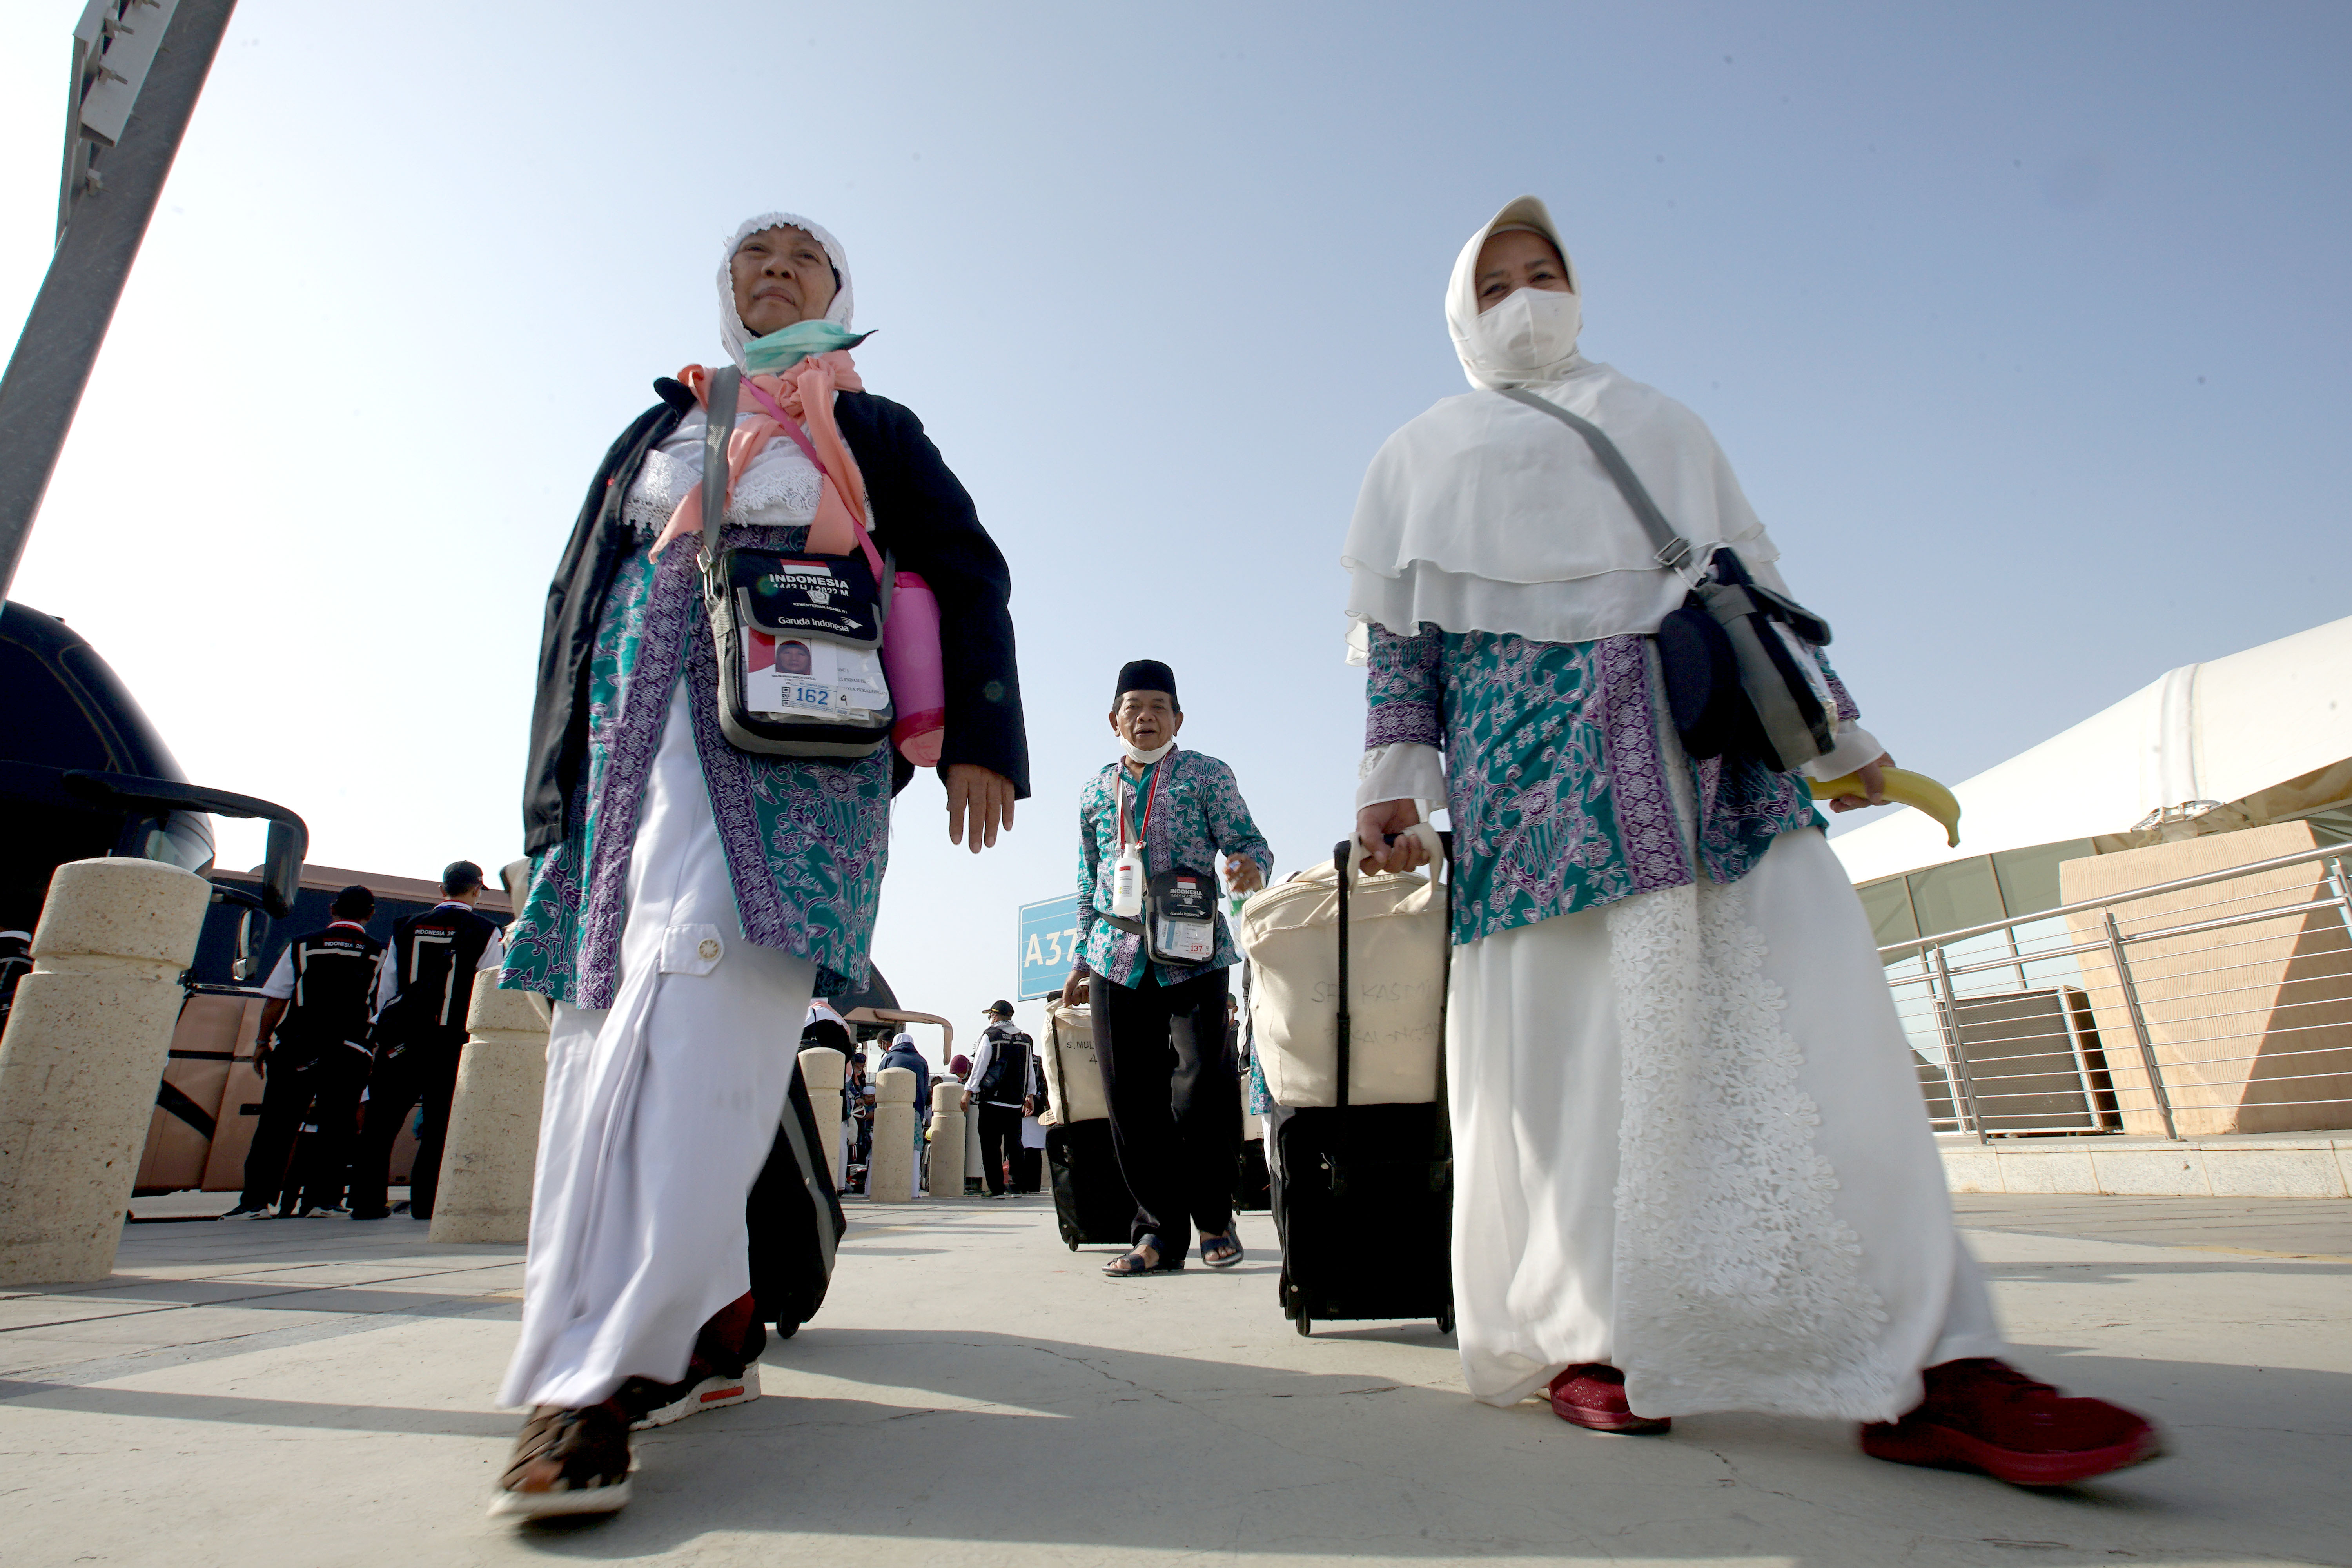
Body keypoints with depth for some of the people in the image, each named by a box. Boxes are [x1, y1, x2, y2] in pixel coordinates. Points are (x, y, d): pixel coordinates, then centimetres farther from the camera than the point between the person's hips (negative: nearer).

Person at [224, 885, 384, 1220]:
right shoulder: (379, 954, 3)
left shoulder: (302, 945, 4)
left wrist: (262, 1043, 11)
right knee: (334, 1128, 5)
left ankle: (256, 1199, 7)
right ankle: (320, 1198, 4)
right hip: (349, 1053, 0)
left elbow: (275, 1001, 3)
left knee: (276, 1126, 7)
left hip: (295, 1049, 1)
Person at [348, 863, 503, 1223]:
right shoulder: (486, 931, -3)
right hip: (453, 1043, -3)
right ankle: (426, 1202, 4)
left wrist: (386, 1030, 18)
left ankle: (366, 1200, 13)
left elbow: (385, 988, 10)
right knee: (441, 1125, 3)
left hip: (401, 1038, 3)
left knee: (382, 1122, 10)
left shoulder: (407, 927, 9)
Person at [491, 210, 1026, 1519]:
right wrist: (566, 767, 15)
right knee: (622, 1012, -2)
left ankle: (595, 1376, -19)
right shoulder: (664, 427, 28)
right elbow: (588, 594, 25)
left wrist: (979, 740, -8)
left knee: (705, 1006, -19)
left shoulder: (872, 431, 17)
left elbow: (970, 574, 7)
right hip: (641, 737, 5)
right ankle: (708, 1314, 8)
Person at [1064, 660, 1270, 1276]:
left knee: (1201, 1083, -9)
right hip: (1118, 958, 3)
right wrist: (1083, 955, 16)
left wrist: (1252, 866, -21)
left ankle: (1214, 1219, 15)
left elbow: (1249, 841, 2)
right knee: (1131, 1097, 3)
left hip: (1192, 954, -3)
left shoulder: (1207, 775, 8)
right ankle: (1160, 1231, 16)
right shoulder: (1095, 790, 17)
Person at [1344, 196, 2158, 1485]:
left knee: (1815, 1012, -9)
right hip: (1539, 759, -2)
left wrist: (1836, 728, 18)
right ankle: (1578, 1339, 6)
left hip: (1707, 741, 3)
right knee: (1564, 1042, -7)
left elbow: (1753, 586, 24)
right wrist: (1394, 779, -4)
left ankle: (1921, 1369, -4)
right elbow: (1400, 633, 8)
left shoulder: (1660, 425, 28)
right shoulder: (1423, 455, 20)